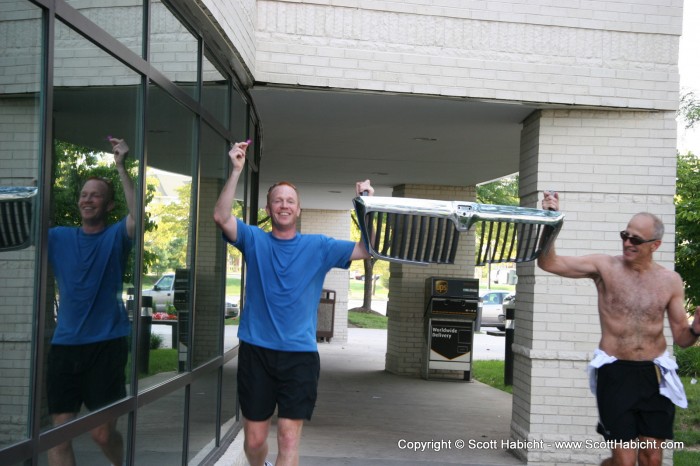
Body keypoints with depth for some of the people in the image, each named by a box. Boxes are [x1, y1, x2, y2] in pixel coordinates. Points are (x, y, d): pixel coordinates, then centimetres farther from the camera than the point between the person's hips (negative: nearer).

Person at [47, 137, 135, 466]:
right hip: (64, 346, 3)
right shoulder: (59, 238, 9)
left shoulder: (116, 237, 0)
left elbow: (137, 215, -20)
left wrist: (121, 167, -24)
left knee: (102, 433, 1)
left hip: (106, 344, -3)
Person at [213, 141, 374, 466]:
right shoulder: (254, 241, 3)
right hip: (256, 352, 1)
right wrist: (236, 171, -22)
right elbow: (221, 217, -14)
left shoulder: (318, 246, 4)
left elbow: (367, 249, -4)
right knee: (253, 440, 11)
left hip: (300, 355, 0)